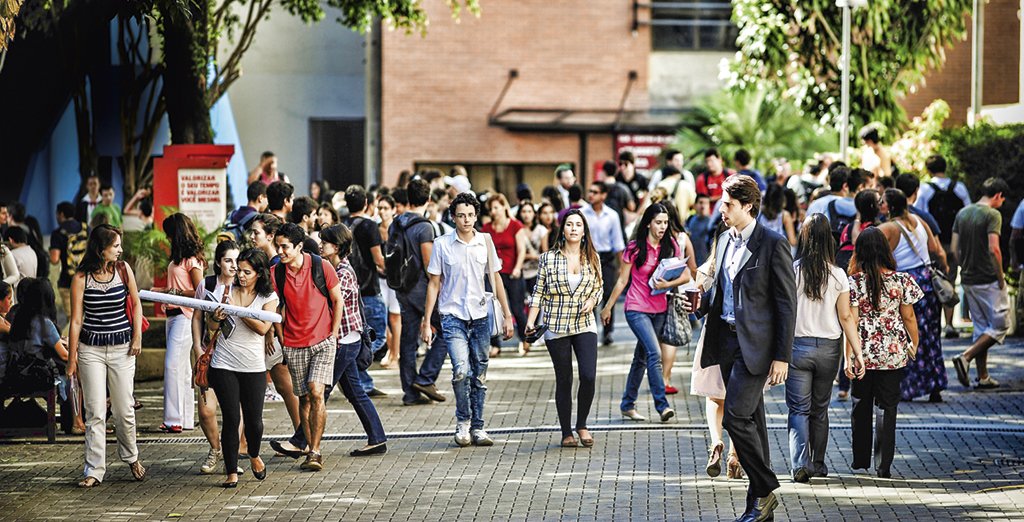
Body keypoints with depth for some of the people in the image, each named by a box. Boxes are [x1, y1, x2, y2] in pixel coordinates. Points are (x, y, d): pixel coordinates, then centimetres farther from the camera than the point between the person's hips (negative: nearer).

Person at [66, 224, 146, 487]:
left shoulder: (123, 269, 0)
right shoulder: (81, 278, -7)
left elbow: (136, 303, 13)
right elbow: (76, 320, -3)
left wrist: (137, 337, 4)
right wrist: (72, 359, -3)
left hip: (121, 347, 2)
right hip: (91, 348, -2)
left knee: (124, 409, 5)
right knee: (95, 412, -2)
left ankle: (131, 457, 29)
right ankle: (95, 470, 4)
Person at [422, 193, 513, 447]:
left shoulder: (485, 241, 4)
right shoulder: (442, 244, -2)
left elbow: (495, 279, 13)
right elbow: (434, 284, 3)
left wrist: (507, 315, 11)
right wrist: (426, 321, 0)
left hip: (480, 316, 3)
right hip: (452, 316, -3)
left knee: (479, 375, 7)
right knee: (461, 370, -19)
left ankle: (477, 428, 17)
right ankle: (462, 421, 1)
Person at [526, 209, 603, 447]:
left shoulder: (592, 258, 5)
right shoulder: (549, 258, -1)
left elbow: (599, 287, 16)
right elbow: (539, 292, 1)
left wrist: (592, 300, -5)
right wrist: (531, 321, -8)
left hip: (584, 325, 1)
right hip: (556, 327, -1)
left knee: (589, 376, -11)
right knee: (564, 380, 3)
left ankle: (582, 425, 11)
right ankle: (566, 432, 15)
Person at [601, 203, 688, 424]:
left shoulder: (671, 246, 2)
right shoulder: (635, 248, -8)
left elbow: (686, 275, 3)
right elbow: (622, 280, 0)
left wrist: (668, 284, -15)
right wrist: (608, 307, 5)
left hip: (659, 310, 5)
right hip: (637, 309, -5)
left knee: (642, 358, 13)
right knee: (654, 353, -20)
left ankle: (627, 404, 24)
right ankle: (662, 405, -22)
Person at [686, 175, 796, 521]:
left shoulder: (773, 245, -11)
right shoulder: (725, 240, 12)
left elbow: (787, 304, -11)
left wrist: (782, 357, -14)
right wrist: (702, 301, 3)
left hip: (755, 344, -8)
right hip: (727, 340, 8)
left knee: (736, 416, -15)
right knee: (751, 420, 11)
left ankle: (764, 490, -1)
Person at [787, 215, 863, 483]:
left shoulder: (791, 271, -9)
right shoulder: (838, 275, -4)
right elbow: (846, 317, -2)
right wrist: (857, 353, 3)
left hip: (798, 346, -2)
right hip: (828, 349, 2)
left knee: (799, 409, 2)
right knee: (820, 408, 17)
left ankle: (800, 463, -16)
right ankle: (818, 463, 26)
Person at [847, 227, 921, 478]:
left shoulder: (854, 282, -9)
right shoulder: (900, 280, -6)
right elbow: (908, 317, 0)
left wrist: (848, 356, -6)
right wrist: (914, 344, 15)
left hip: (863, 352, 0)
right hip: (893, 353, 0)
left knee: (861, 405, 15)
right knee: (887, 407, 6)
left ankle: (860, 460, 22)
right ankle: (883, 466, 5)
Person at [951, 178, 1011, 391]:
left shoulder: (962, 213, 9)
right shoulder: (992, 215, -13)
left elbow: (954, 247, 9)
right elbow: (994, 249, -21)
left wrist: (965, 268, 16)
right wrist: (1001, 278, -12)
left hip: (968, 280, 8)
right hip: (988, 280, -7)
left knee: (981, 328, 14)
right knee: (1000, 325, 3)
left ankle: (983, 377, 14)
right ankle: (966, 357, -12)